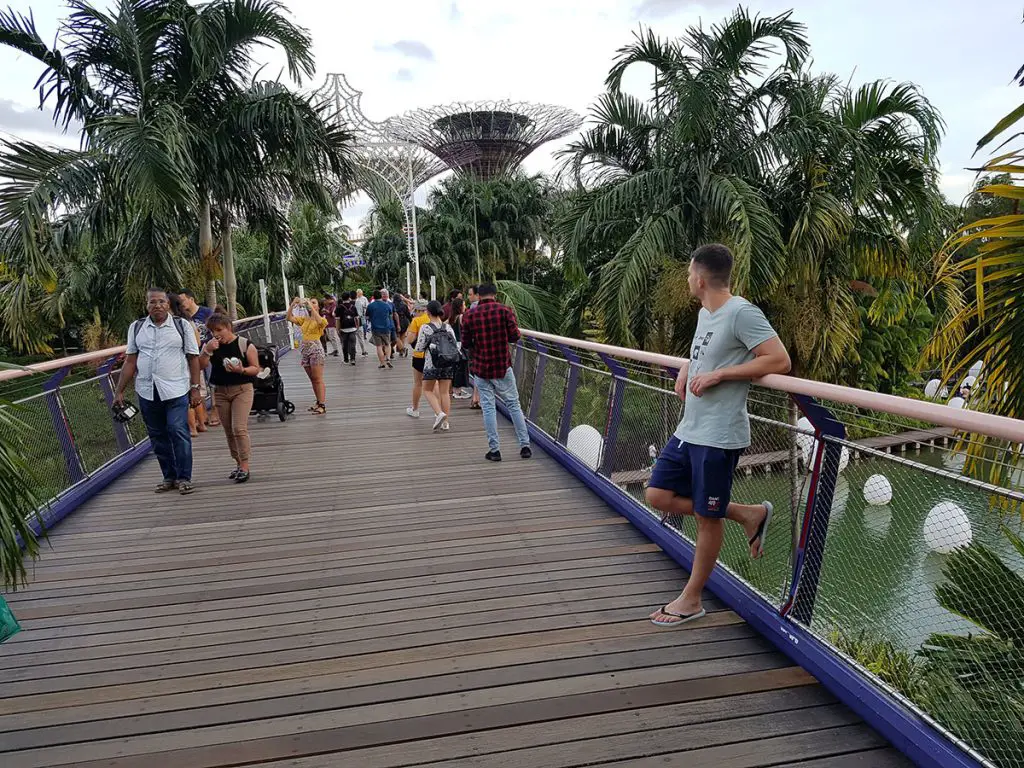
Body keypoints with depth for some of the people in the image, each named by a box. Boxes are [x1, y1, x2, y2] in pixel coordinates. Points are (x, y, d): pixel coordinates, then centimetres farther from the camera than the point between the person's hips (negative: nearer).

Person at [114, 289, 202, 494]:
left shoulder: (181, 325, 2)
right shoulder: (136, 327, 10)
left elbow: (193, 358, 1)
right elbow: (130, 362, 11)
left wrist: (195, 387, -5)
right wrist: (119, 391, 8)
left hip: (176, 390, -3)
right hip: (147, 392, 4)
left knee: (178, 432, -10)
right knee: (158, 436, 9)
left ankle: (184, 477, 0)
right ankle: (169, 477, 20)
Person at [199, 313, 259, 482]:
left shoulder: (245, 345, -7)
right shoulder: (210, 345, 4)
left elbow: (256, 368, -4)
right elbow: (200, 365, -5)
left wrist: (242, 370, -23)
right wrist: (207, 351, -19)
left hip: (241, 390, -5)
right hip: (220, 391, 5)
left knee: (239, 428, -14)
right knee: (229, 431, 10)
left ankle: (245, 467, -8)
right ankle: (238, 463, 22)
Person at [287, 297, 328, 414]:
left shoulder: (321, 320, -3)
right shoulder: (304, 320, 14)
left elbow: (320, 321, -27)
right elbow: (290, 318, 5)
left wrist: (311, 306, -23)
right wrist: (292, 305, -6)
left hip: (315, 349, -7)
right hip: (304, 349, 7)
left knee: (318, 379, -6)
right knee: (312, 379, 13)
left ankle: (322, 405, -4)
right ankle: (319, 402, 22)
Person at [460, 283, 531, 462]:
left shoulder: (470, 315, -2)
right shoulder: (505, 310, -5)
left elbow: (465, 343, 0)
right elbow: (515, 336, -9)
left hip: (481, 368, 1)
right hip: (503, 366, 0)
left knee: (488, 407, 5)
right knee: (513, 404, 9)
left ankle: (494, 450, 6)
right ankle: (525, 446, 11)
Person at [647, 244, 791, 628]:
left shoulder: (742, 312, -15)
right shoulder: (704, 313, 12)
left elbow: (779, 360, -19)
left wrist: (718, 374, -20)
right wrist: (687, 369, 9)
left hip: (718, 437, -9)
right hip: (688, 429, 9)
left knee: (707, 518, 5)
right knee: (659, 497, 9)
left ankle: (691, 600, 23)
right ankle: (748, 514, 21)